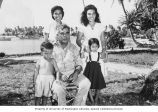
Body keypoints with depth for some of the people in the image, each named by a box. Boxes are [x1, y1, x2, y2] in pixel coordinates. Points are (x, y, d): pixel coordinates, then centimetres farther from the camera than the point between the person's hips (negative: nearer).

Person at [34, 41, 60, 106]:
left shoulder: (52, 61, -3)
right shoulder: (39, 61, -4)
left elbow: (57, 70, 0)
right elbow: (36, 71, 3)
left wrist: (57, 80, -8)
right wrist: (35, 80, 4)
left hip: (49, 80, 1)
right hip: (40, 79, 0)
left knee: (46, 95, 12)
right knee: (38, 95, 6)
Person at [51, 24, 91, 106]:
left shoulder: (73, 48, 6)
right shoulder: (54, 49, -2)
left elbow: (79, 64, 9)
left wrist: (76, 73, -12)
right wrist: (60, 75, -15)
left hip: (73, 74, 3)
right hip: (59, 75, -2)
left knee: (86, 83, -23)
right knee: (58, 88, -33)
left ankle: (77, 106, -7)